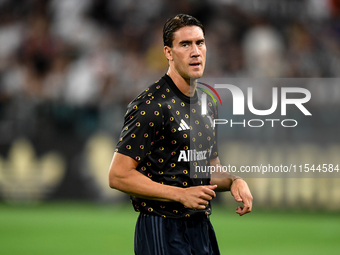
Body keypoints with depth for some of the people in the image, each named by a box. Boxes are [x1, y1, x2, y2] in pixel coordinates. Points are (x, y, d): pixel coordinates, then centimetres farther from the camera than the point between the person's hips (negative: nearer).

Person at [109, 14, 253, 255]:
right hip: (162, 232, -7)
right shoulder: (151, 106, -13)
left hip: (202, 229, 7)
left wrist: (234, 181, 2)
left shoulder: (208, 105, 13)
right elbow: (118, 175, -17)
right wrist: (181, 194, -20)